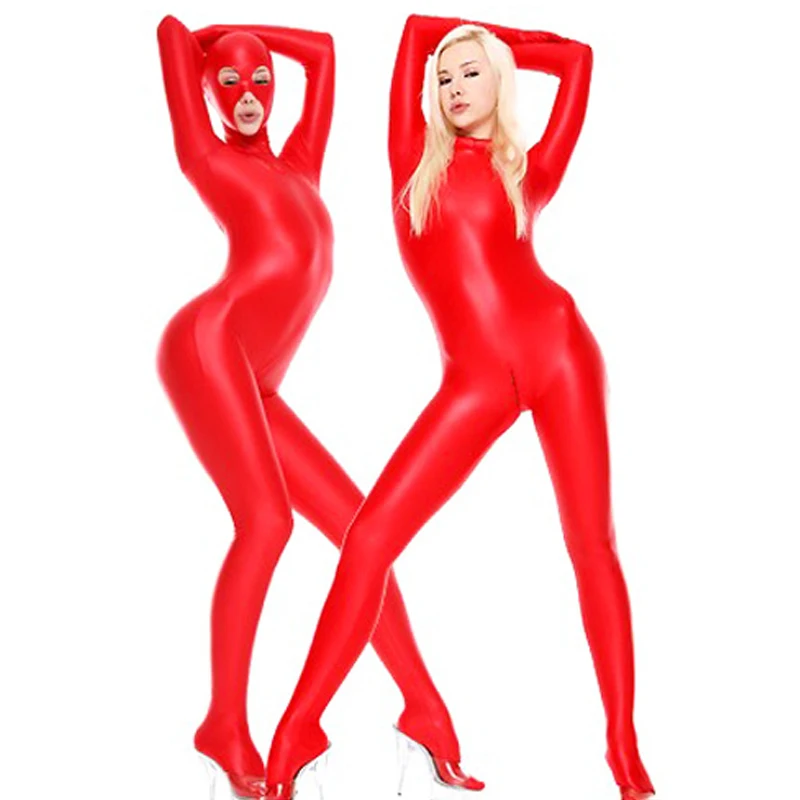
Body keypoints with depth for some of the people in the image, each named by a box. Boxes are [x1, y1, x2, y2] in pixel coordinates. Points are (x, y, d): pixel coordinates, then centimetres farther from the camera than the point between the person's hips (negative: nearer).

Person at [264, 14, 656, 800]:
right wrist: (443, 38, 35)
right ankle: (297, 731, 1)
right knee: (370, 536, -10)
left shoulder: (529, 173, 13)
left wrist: (494, 45, 28)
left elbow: (576, 54, 20)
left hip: (556, 345, 0)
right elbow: (416, 27, 19)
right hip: (472, 379, 0)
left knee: (592, 543, 0)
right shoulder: (415, 159, 15)